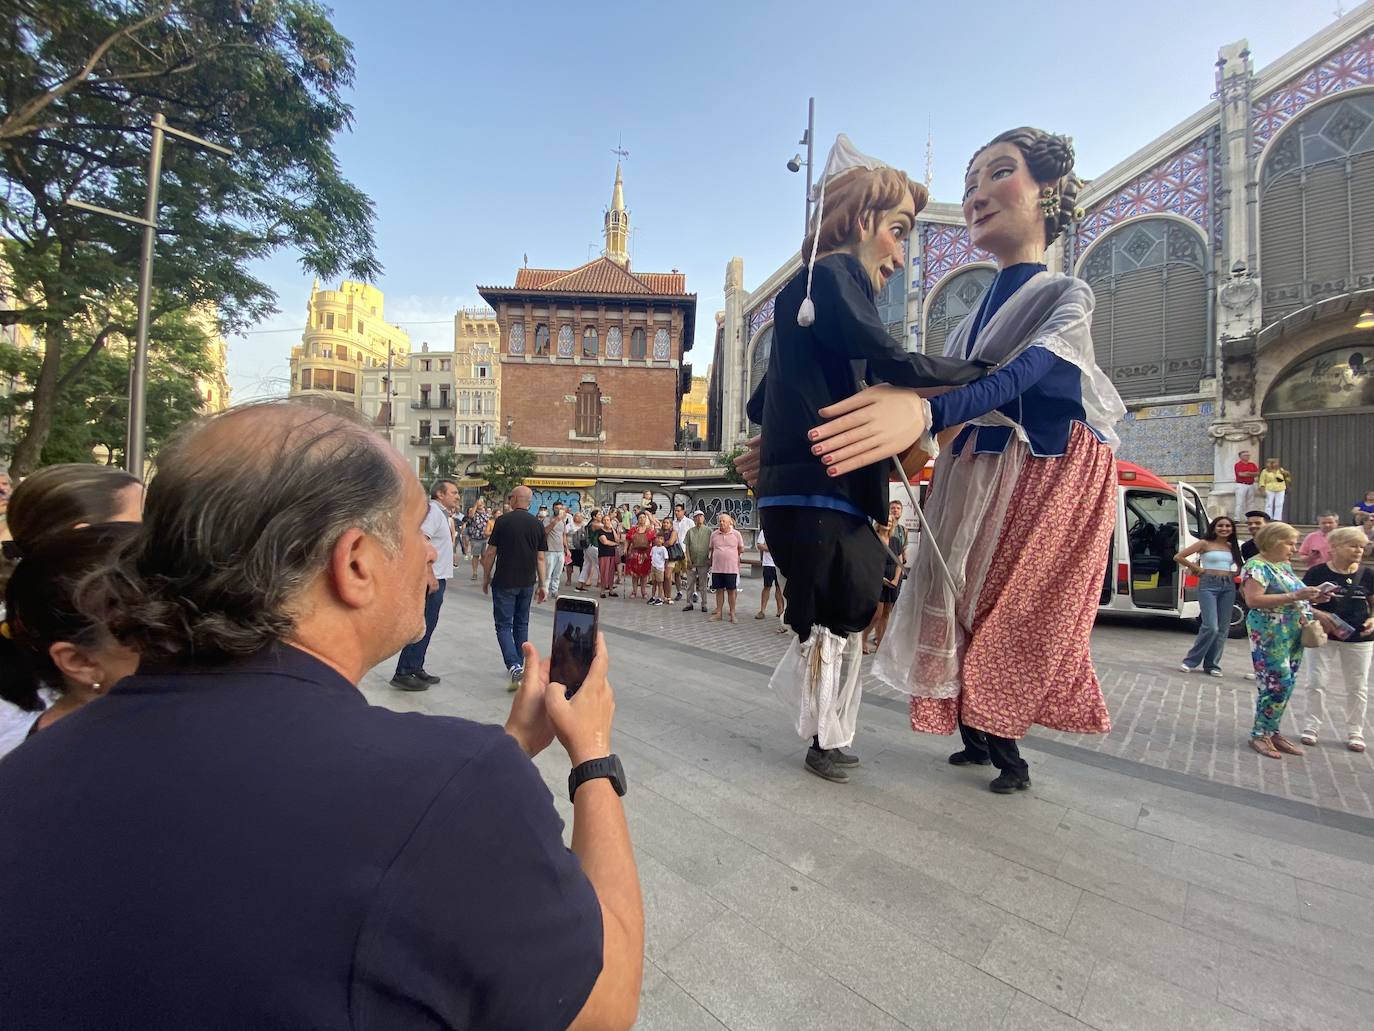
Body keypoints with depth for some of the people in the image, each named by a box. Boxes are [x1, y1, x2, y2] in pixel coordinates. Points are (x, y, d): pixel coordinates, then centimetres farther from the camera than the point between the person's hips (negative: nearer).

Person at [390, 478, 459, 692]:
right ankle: (403, 673, 2)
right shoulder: (432, 511, -14)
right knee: (422, 627, -6)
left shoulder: (442, 513, 18)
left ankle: (415, 669, 24)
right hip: (431, 579, -10)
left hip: (437, 578, 10)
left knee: (427, 626, 15)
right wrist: (430, 576, -26)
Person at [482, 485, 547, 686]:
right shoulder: (538, 524, 2)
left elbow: (490, 553, -6)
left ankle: (514, 666, -14)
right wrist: (541, 584, 10)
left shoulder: (503, 521, -9)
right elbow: (540, 558, 4)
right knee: (522, 624, 17)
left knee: (504, 626, 1)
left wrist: (486, 577, 7)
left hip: (504, 582, -4)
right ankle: (519, 665, 25)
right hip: (527, 583, 4)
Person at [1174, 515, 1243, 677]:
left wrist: (1236, 573, 8)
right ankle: (1191, 661, -1)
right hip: (1208, 585, -5)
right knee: (1211, 626, -14)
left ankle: (1212, 664, 14)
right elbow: (1178, 557, -7)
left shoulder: (1232, 547, 12)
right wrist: (1197, 568, -4)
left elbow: (1241, 564, 27)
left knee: (1223, 628, 5)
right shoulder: (1205, 544, -2)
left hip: (1229, 586, 5)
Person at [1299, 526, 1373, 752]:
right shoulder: (1318, 573, -7)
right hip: (1325, 636, -3)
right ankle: (1311, 727, 14)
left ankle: (1354, 732, 26)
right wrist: (1316, 599, -23)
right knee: (1317, 683, 2)